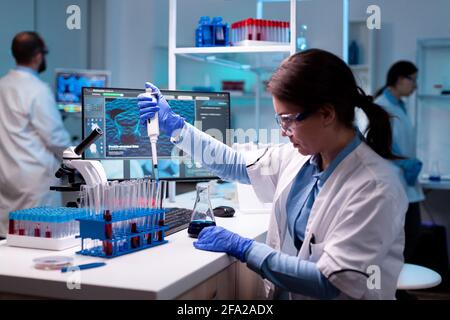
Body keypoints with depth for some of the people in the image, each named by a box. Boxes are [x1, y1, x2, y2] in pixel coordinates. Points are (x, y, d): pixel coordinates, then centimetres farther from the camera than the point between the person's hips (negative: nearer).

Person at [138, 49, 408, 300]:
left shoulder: (375, 189, -20)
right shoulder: (297, 155, -1)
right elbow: (236, 165, 14)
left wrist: (242, 247, -18)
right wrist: (175, 126, 11)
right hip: (283, 292, 5)